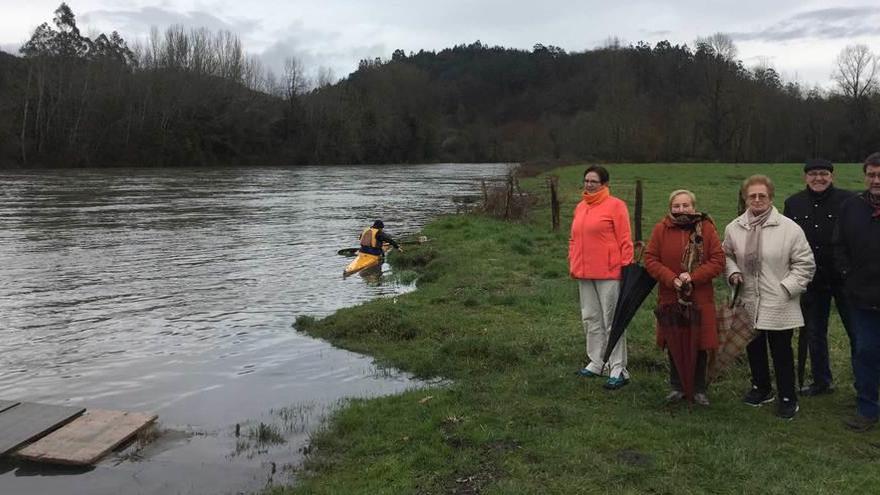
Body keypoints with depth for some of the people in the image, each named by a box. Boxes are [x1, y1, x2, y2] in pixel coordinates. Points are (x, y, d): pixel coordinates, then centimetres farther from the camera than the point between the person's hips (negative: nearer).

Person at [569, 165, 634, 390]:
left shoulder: (615, 205, -6)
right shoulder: (580, 207, 14)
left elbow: (625, 240, -9)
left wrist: (626, 267, -11)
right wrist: (572, 264, 11)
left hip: (608, 273, -7)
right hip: (584, 274, 7)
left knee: (611, 321, -3)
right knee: (590, 319, 13)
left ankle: (618, 369, 4)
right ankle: (596, 363, 25)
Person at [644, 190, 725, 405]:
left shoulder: (706, 228, -2)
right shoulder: (661, 229, -1)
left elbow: (718, 261, -5)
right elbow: (650, 260, -3)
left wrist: (694, 277, -16)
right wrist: (671, 279, -16)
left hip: (700, 299, -1)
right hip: (670, 297, 1)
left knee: (700, 344, 7)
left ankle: (699, 389, 23)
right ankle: (677, 387, 26)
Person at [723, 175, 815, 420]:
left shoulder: (790, 228, -10)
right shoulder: (734, 228, 2)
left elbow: (804, 264, -5)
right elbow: (727, 255, 17)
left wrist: (786, 289, -12)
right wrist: (733, 273, -2)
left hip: (779, 305, -4)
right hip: (749, 303, 4)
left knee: (781, 352, 6)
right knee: (754, 349, 18)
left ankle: (788, 398, 22)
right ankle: (761, 388, 38)